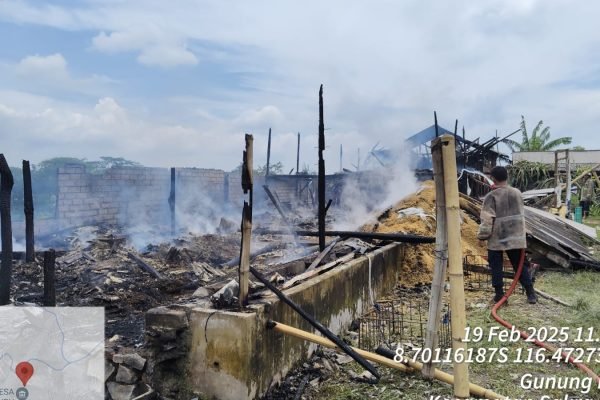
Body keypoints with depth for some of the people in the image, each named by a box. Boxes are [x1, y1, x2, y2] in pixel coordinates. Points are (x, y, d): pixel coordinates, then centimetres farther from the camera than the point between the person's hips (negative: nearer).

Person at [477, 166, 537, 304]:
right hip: (516, 238, 5)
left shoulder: (492, 196, -13)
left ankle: (499, 294, 10)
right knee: (520, 265, 13)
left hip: (496, 239, -4)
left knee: (496, 267, 7)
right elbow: (522, 214, 15)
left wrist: (482, 235, -5)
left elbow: (487, 220, -14)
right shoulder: (517, 193, 3)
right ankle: (531, 294, 13)